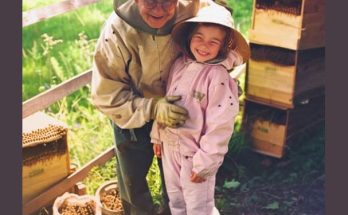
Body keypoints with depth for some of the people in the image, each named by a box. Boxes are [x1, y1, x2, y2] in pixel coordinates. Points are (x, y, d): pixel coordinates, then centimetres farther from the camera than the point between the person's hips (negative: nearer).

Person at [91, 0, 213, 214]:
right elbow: (105, 95, -25)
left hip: (174, 112, 2)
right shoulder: (117, 31, -30)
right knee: (132, 180, 18)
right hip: (133, 118, -2)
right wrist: (151, 108, -37)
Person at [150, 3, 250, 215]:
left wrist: (205, 162, -19)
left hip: (195, 152, -6)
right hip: (170, 146, 6)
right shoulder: (180, 64, -2)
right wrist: (157, 134, 13)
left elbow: (220, 125, -22)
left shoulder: (218, 76, -22)